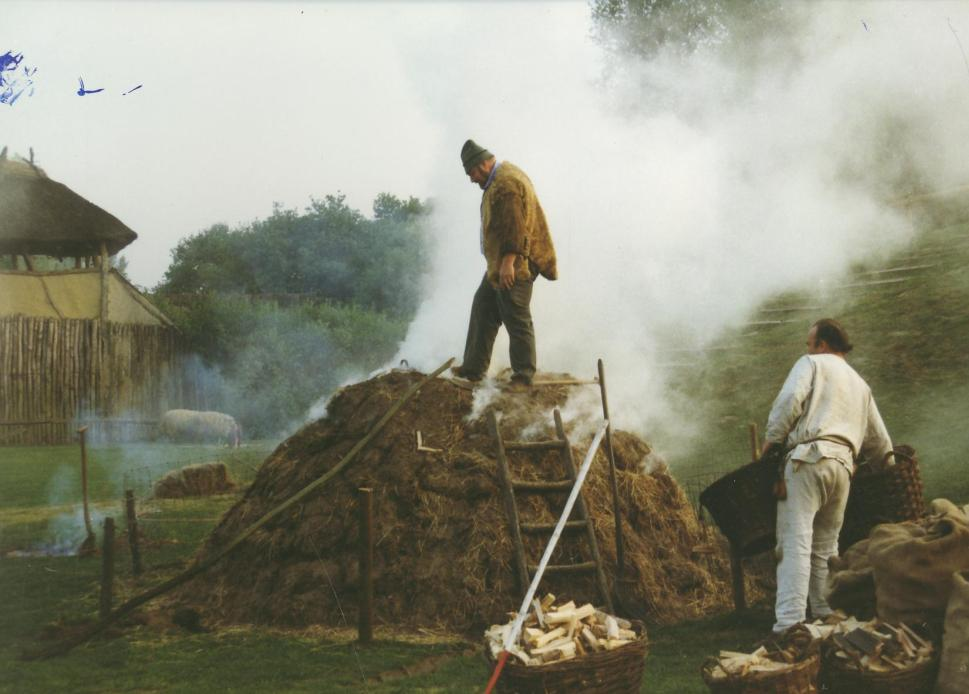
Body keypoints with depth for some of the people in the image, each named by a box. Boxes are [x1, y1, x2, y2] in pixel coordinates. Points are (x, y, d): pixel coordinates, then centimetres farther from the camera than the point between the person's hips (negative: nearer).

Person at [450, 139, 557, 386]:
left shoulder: (507, 182, -18)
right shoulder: (500, 179, 17)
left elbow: (515, 226, -25)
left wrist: (508, 262, -27)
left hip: (514, 265, -11)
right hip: (499, 265, 11)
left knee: (517, 319, -5)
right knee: (483, 308, 15)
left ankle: (524, 375, 1)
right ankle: (474, 367, 22)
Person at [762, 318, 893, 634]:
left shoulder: (812, 363, 9)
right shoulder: (861, 385, 28)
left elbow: (789, 401, -9)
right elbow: (878, 438, 28)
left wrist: (770, 440, 1)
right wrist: (889, 466, 43)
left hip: (808, 457, -6)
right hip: (843, 465, 7)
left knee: (795, 543, -13)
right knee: (825, 547, 13)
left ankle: (789, 623, -22)